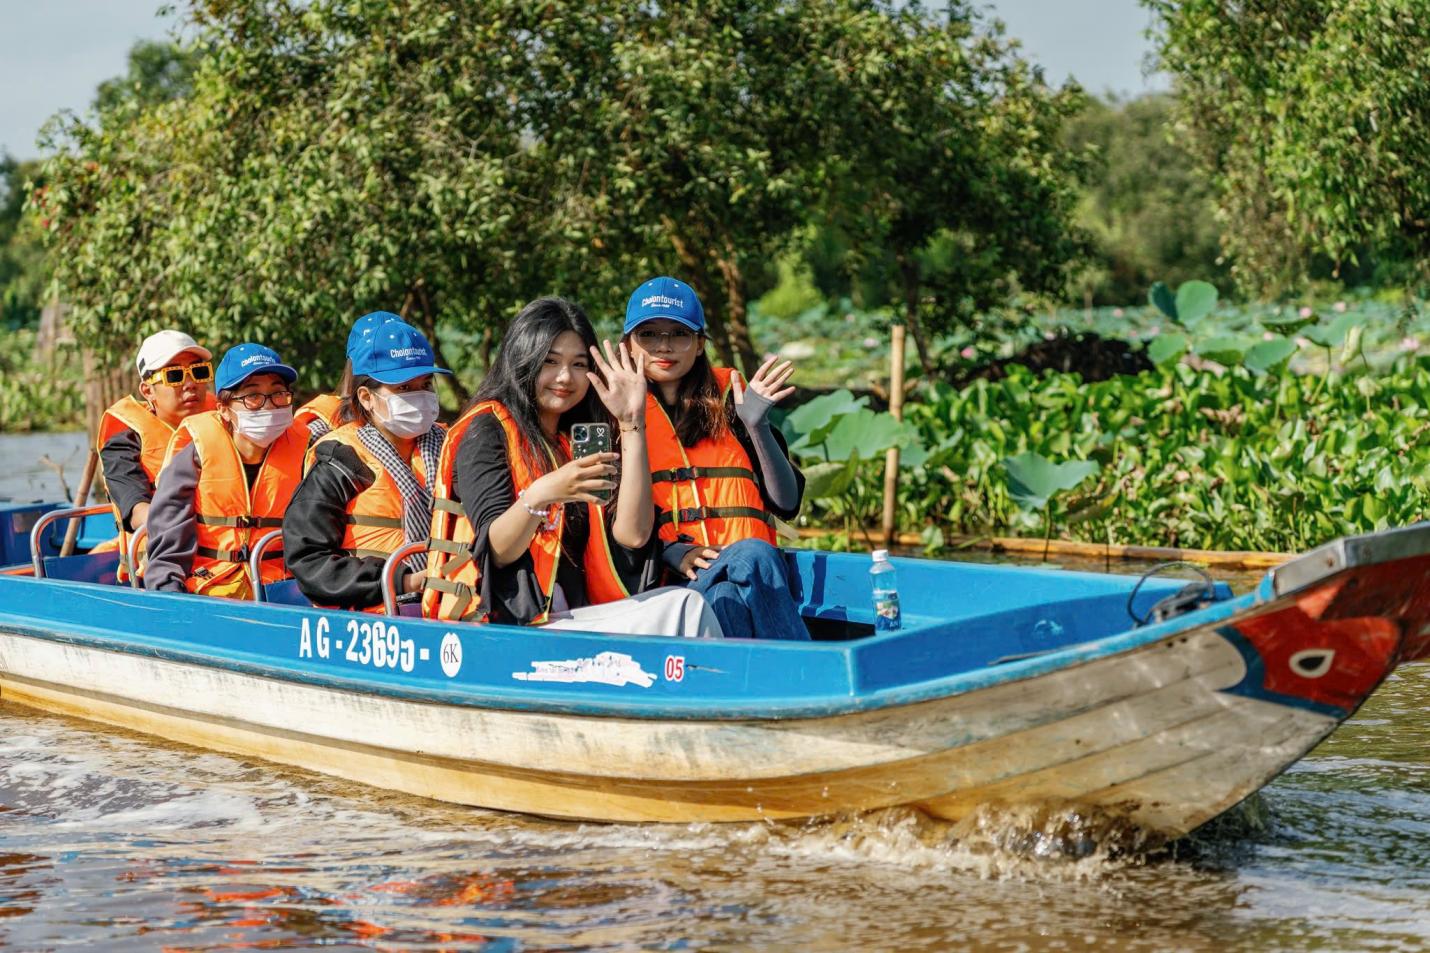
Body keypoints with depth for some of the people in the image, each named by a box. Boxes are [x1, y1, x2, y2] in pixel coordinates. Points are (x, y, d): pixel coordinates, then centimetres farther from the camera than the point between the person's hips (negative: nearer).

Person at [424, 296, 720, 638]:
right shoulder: (486, 430, 1)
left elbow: (633, 535, 2)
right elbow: (495, 552, -10)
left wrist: (631, 424, 2)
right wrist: (539, 496, -29)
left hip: (569, 619, 6)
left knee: (684, 605, -22)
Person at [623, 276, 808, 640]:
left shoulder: (729, 399, 17)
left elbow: (787, 504, 10)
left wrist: (758, 425, -3)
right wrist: (672, 552, -11)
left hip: (749, 564, 2)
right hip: (669, 581, -2)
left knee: (753, 554, -35)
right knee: (752, 558, -35)